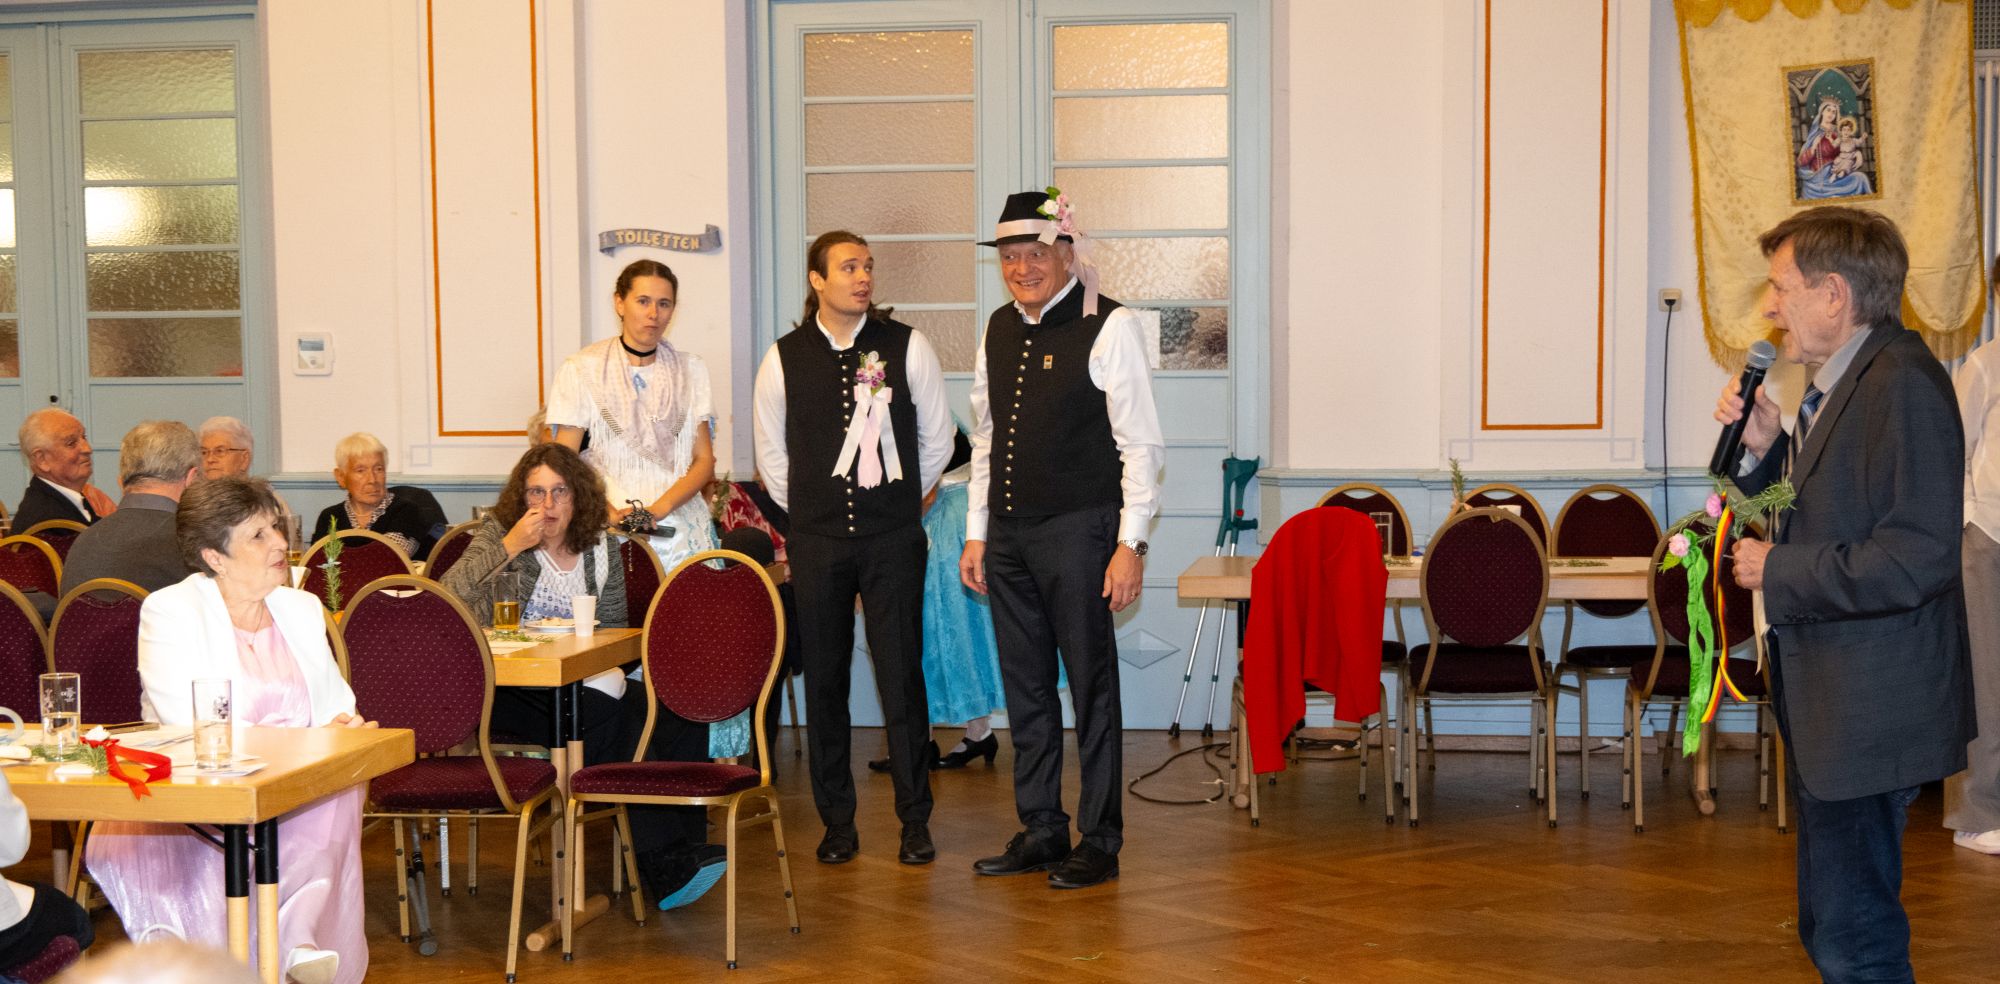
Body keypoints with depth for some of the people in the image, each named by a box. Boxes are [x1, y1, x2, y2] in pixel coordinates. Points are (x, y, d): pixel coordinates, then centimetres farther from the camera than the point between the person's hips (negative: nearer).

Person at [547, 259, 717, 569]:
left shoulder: (691, 369, 12)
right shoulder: (582, 369, 3)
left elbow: (704, 459, 8)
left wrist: (658, 509, -9)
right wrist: (608, 513, -17)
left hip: (681, 530, 2)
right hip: (609, 533, -2)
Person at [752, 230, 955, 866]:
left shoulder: (906, 347, -1)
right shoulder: (784, 359, 2)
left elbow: (936, 440, 9)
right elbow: (772, 453, 14)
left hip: (892, 538, -1)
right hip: (815, 543, 1)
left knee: (902, 676, -2)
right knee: (824, 681, 5)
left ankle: (915, 820, 9)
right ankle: (837, 822, 16)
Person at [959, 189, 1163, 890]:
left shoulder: (1109, 327, -7)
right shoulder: (999, 330, 12)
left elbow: (1141, 444, -9)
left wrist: (1130, 544, -15)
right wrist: (976, 534, 14)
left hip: (1077, 530, -6)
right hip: (1008, 533, 7)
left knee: (1091, 686, 0)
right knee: (1025, 687, 12)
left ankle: (1099, 840, 9)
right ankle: (1040, 831, 22)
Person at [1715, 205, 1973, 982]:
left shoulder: (1904, 385, -19)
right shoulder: (1841, 385, 12)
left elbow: (1916, 560, -27)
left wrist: (1778, 570, -17)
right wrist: (1762, 446, 2)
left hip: (1873, 711, -10)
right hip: (1830, 709, 10)